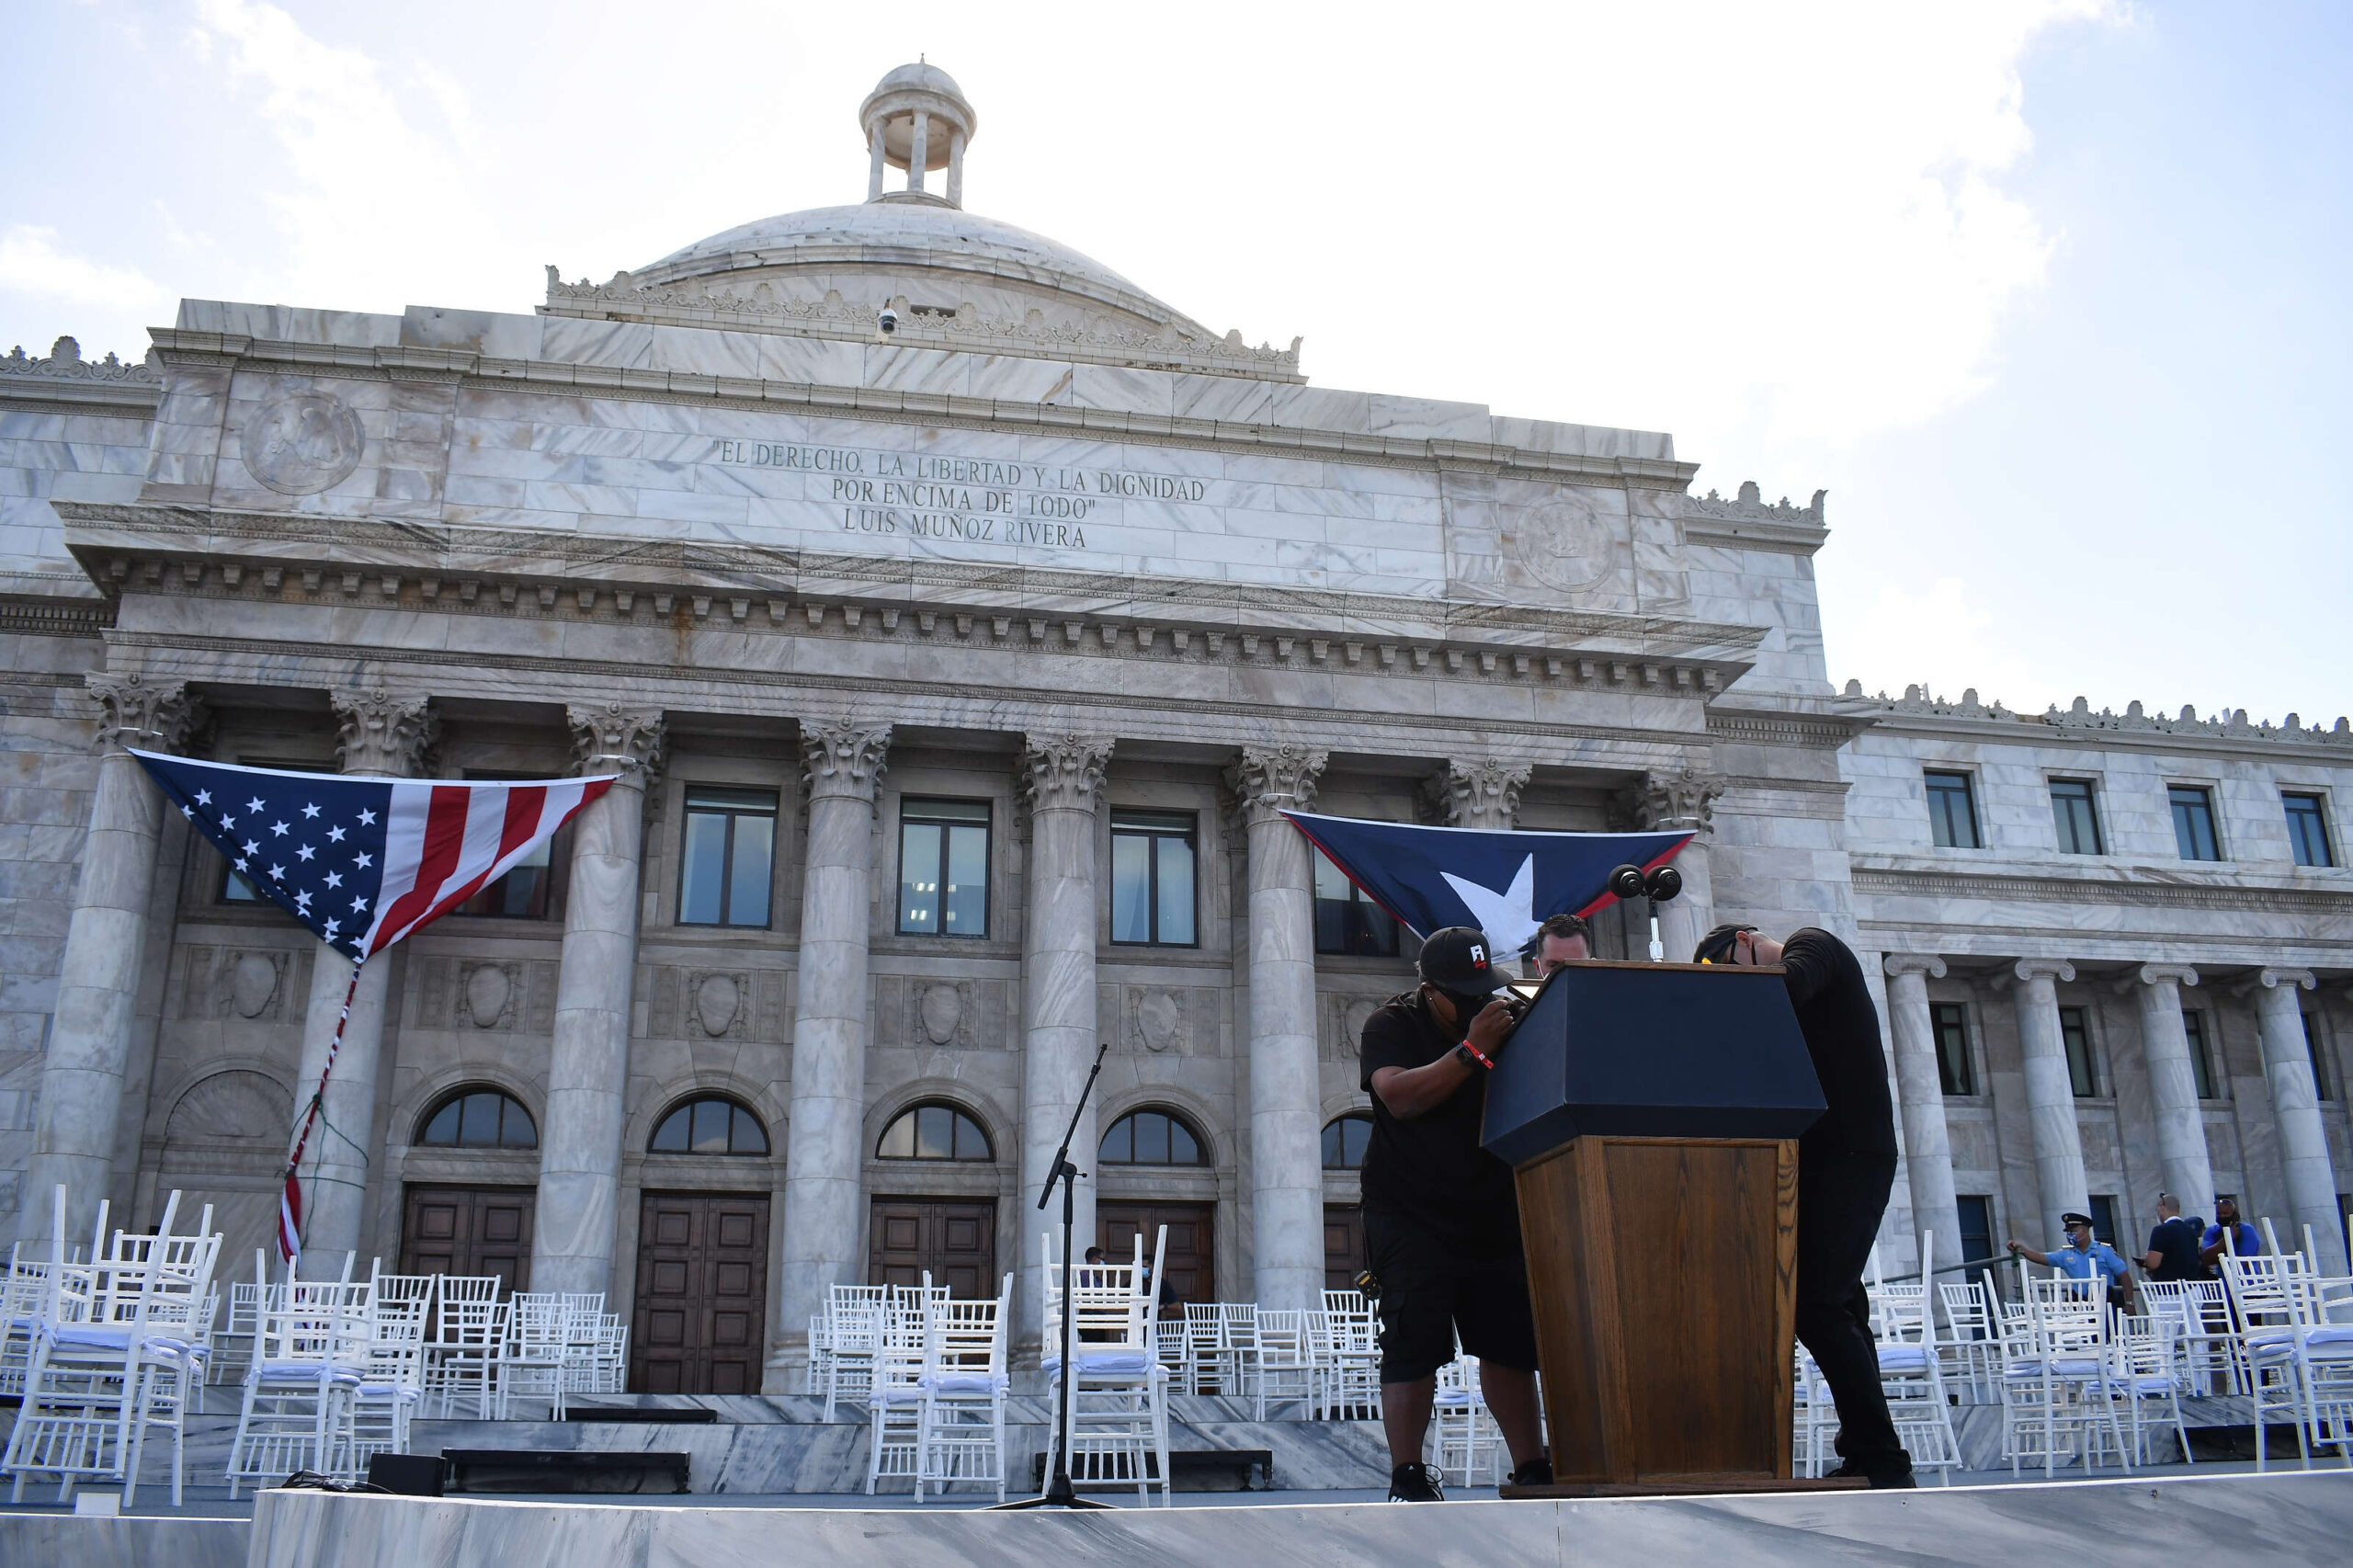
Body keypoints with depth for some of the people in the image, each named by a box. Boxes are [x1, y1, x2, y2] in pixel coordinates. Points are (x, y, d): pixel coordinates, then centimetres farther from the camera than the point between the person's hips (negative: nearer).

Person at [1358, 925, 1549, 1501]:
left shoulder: (1504, 1023, 7)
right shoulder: (1392, 1026, -4)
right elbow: (1400, 1097, -22)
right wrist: (1472, 1049, -25)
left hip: (1492, 1213, 4)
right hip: (1411, 1215, -4)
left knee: (1510, 1340, 5)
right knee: (1414, 1341, -9)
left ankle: (1531, 1468, 14)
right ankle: (1407, 1477, -4)